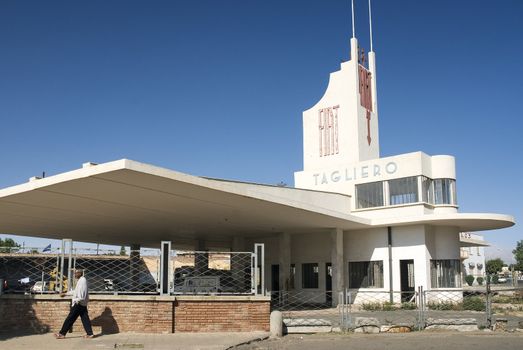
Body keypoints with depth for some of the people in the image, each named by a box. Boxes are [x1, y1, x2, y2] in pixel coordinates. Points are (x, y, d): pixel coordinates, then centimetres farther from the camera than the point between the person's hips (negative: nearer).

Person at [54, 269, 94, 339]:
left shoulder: (82, 280, -11)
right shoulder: (81, 280, 20)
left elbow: (81, 292, -21)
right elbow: (76, 291, 28)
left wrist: (77, 300, -24)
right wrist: (65, 294, 29)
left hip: (78, 304, -10)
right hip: (82, 304, 10)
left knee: (70, 319, -4)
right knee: (85, 319, 6)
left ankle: (62, 333, 1)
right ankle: (90, 333, 3)